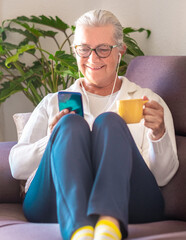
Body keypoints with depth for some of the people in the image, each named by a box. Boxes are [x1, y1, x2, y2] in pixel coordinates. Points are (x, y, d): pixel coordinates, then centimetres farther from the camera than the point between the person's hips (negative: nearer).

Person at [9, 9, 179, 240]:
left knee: (109, 122, -26)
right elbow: (16, 166, 15)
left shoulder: (148, 101, 23)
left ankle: (109, 221, -55)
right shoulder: (52, 103, 27)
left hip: (126, 201, 0)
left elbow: (162, 176, 11)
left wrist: (159, 135, -11)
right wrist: (51, 141, -6)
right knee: (71, 124, -26)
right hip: (55, 206, 1)